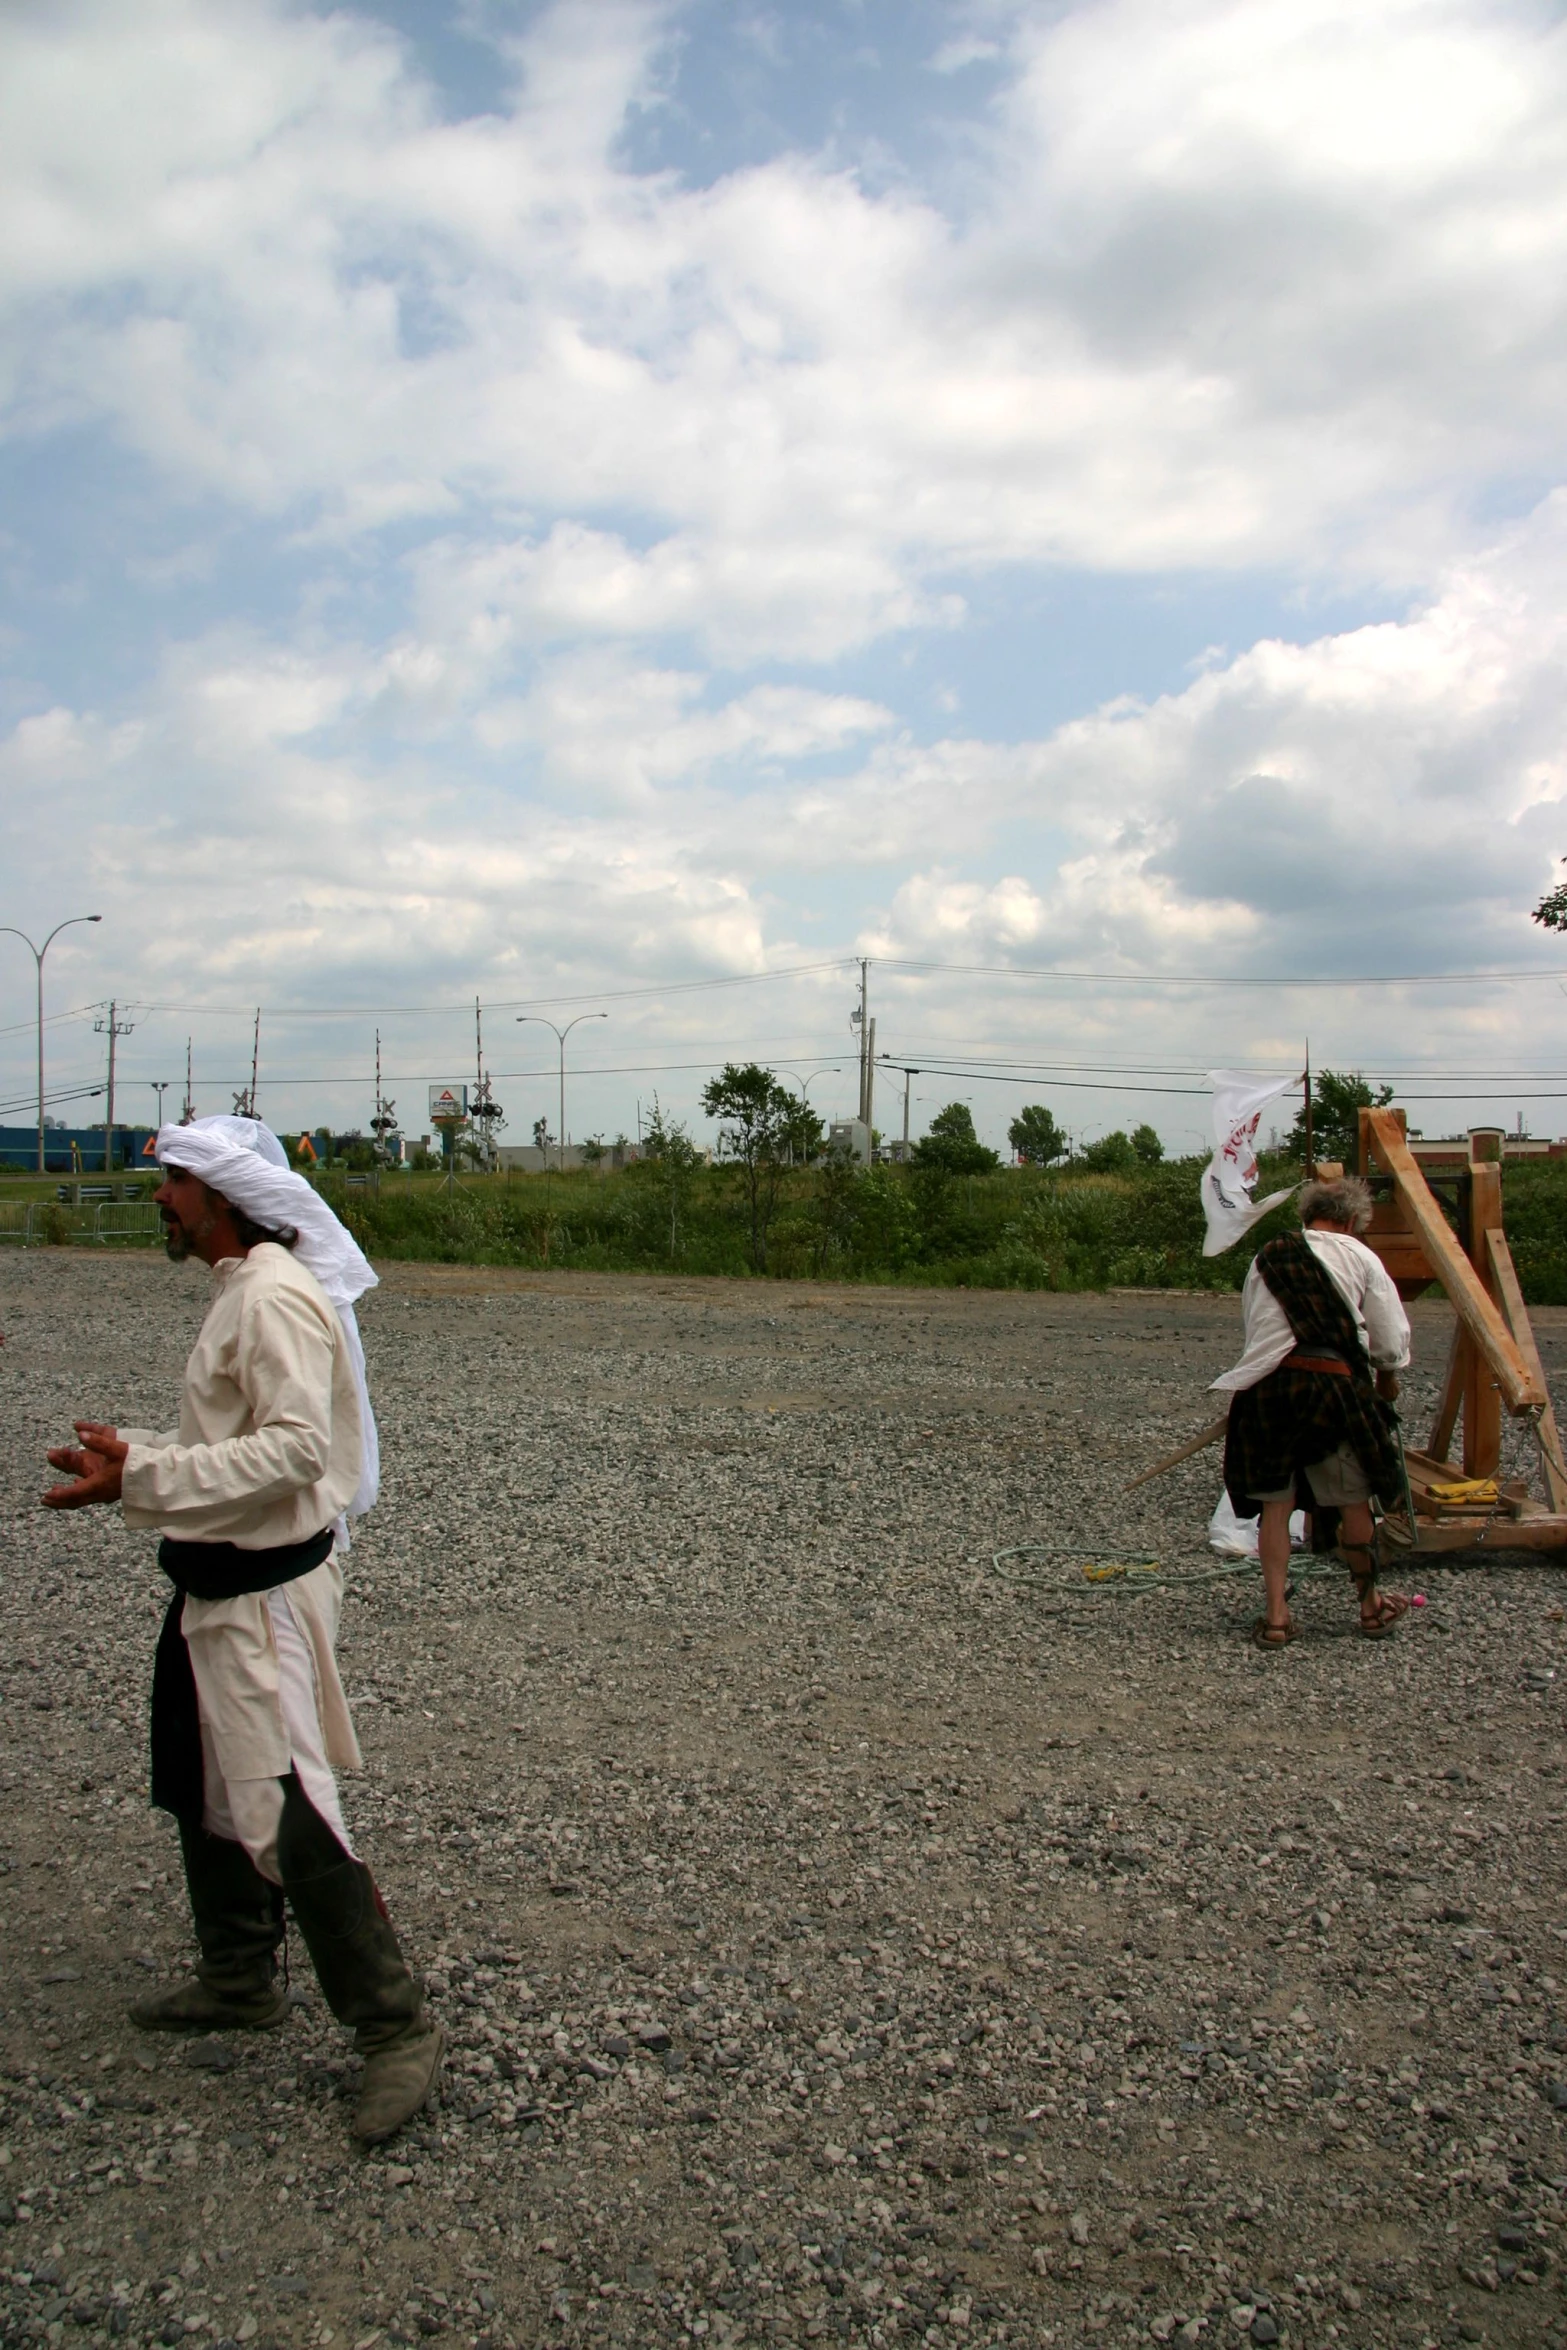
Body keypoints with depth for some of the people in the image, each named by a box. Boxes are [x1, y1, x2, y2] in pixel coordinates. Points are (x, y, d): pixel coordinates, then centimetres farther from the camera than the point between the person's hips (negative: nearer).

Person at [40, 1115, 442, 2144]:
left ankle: (397, 2026, 2)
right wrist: (134, 1454, 11)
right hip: (217, 1586, 11)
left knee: (285, 1813, -9)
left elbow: (294, 1447, -29)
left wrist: (141, 1477, -27)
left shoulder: (276, 1298, -20)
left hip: (264, 1592, -11)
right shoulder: (240, 1293, 13)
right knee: (204, 1791, 21)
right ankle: (239, 1981, 38)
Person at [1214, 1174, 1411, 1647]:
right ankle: (1372, 1606, 29)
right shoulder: (1359, 1257, 7)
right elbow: (1393, 1342, 8)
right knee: (1353, 1502, 13)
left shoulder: (1265, 1258, 16)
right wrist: (1387, 1380, 26)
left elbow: (1253, 1327, 14)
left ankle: (1275, 1616, 10)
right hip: (1332, 1383, -2)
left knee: (1275, 1505, 10)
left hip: (1265, 1385, 3)